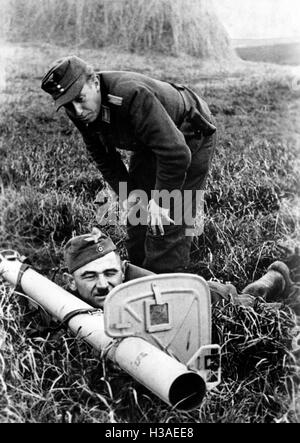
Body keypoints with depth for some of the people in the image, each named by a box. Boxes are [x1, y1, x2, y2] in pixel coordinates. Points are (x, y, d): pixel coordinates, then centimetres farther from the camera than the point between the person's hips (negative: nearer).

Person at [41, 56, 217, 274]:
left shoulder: (133, 96, -39)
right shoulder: (80, 111, -14)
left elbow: (176, 153, -39)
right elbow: (103, 156, 1)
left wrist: (161, 201, -30)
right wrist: (126, 193, -8)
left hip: (189, 138, -8)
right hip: (148, 143, 8)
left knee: (167, 226, -12)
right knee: (137, 217, 10)